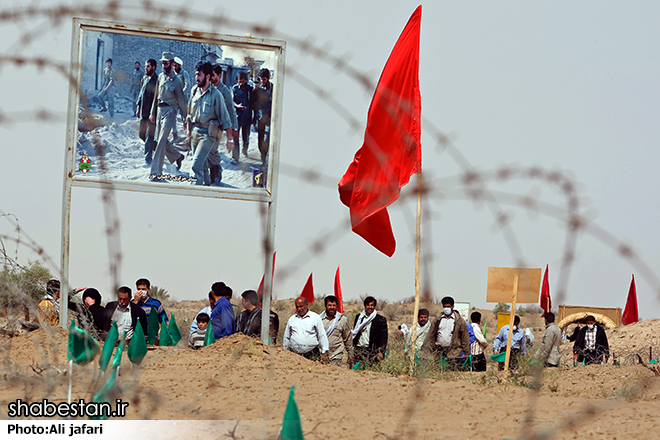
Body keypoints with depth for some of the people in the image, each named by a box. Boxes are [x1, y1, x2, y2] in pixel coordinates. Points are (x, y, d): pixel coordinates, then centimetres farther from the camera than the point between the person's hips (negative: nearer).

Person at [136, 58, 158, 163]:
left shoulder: (157, 80, -11)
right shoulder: (145, 79, 13)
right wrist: (138, 108, 17)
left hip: (152, 113, -8)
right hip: (143, 113, 8)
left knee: (149, 136, -6)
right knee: (142, 135, 13)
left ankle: (148, 158, -1)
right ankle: (158, 148, 29)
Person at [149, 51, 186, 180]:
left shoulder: (176, 81, -11)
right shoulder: (161, 77, 8)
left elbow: (182, 102, -6)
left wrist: (185, 119, -2)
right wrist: (153, 112, 16)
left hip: (169, 111, -7)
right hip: (160, 110, 7)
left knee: (161, 141, -13)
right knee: (161, 139, 15)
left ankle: (156, 173, -15)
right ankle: (178, 156, 40)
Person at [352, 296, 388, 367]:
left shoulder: (381, 319, 3)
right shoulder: (359, 317, 16)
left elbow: (383, 337, 0)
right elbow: (354, 334, 19)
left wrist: (381, 352, -11)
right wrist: (352, 350, 12)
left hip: (372, 351, -3)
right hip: (358, 350, 3)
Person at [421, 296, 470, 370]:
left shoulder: (459, 320, 4)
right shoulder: (438, 319, 11)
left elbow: (465, 338, 5)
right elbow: (431, 335, 11)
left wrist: (466, 353, 2)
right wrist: (428, 349, 2)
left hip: (453, 351, -3)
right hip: (438, 350, 3)